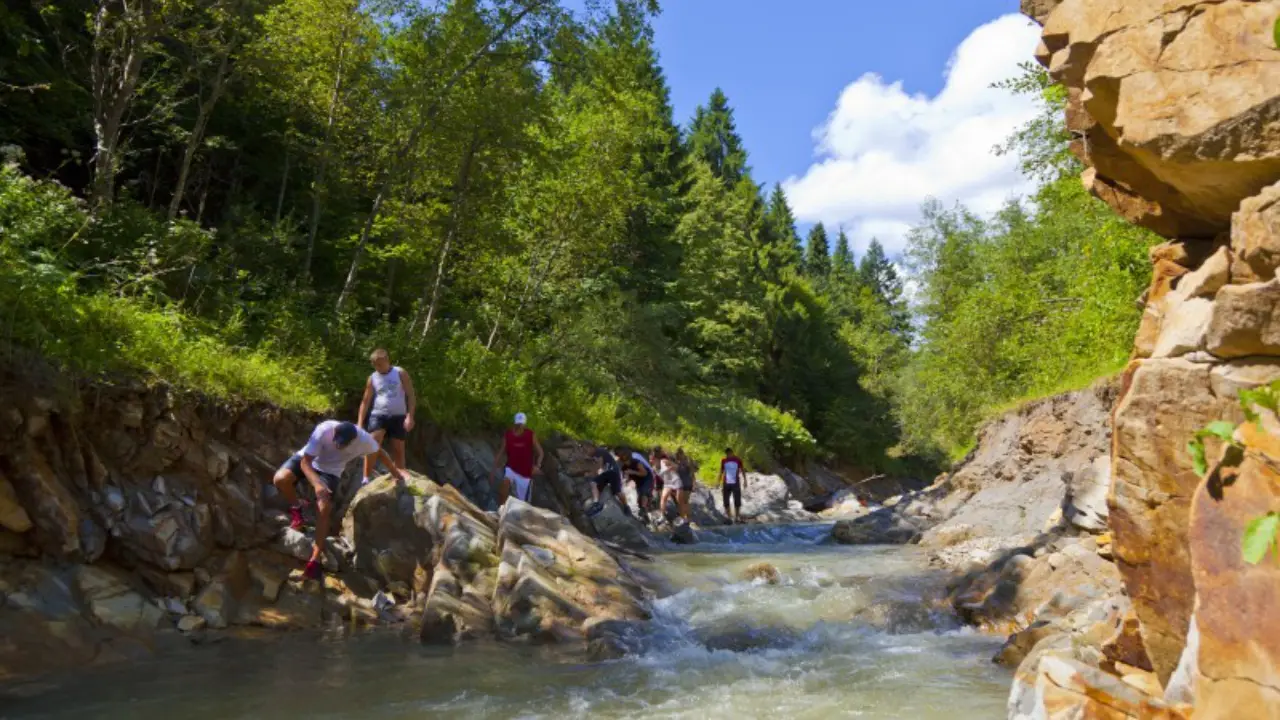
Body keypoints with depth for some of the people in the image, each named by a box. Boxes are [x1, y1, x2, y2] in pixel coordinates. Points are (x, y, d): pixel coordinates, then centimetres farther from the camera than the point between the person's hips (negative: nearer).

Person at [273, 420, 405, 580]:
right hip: (307, 461, 0)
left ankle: (315, 559, -12)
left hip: (330, 471, 0)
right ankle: (296, 508, 1)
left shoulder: (363, 439, -28)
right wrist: (317, 484, -46)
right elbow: (305, 462, -30)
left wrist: (395, 472, 7)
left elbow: (380, 452, -5)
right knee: (280, 479, -30)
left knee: (324, 510, -20)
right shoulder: (324, 430, -35)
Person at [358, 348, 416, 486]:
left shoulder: (400, 373, 0)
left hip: (398, 416, -1)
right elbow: (365, 401, 9)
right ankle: (366, 479, -19)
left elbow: (411, 396, -2)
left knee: (398, 450, 4)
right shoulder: (372, 378, 6)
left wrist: (410, 416, -13)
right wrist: (360, 423, 0)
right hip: (378, 415, 1)